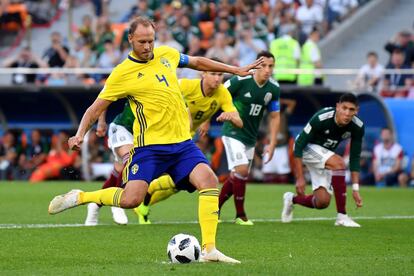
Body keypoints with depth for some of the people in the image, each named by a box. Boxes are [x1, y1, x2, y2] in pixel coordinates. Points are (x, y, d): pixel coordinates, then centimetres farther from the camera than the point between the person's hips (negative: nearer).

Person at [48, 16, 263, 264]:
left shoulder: (167, 54, 9)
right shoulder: (122, 74, -6)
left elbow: (197, 62, 27)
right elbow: (96, 109, 0)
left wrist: (235, 70, 31)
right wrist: (80, 134, -15)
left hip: (182, 141, 5)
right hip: (149, 145, -4)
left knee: (209, 181, -18)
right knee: (130, 200, -17)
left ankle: (209, 250, -15)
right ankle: (79, 197, 9)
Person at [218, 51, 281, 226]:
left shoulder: (274, 89, -3)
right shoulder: (240, 81, -19)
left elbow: (275, 117, 7)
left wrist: (272, 145, 3)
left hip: (250, 138, 6)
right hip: (233, 133, -6)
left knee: (237, 177, 11)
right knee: (241, 170, -19)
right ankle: (240, 215, -6)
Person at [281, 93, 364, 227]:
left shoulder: (357, 127, -19)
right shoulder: (321, 119, -33)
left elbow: (354, 158, -10)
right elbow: (299, 145, -26)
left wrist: (355, 189, -15)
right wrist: (299, 178, -27)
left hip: (326, 153, 6)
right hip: (307, 147, -6)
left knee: (322, 202, -4)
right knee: (339, 163, -33)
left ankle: (292, 199, 29)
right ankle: (342, 216, -28)